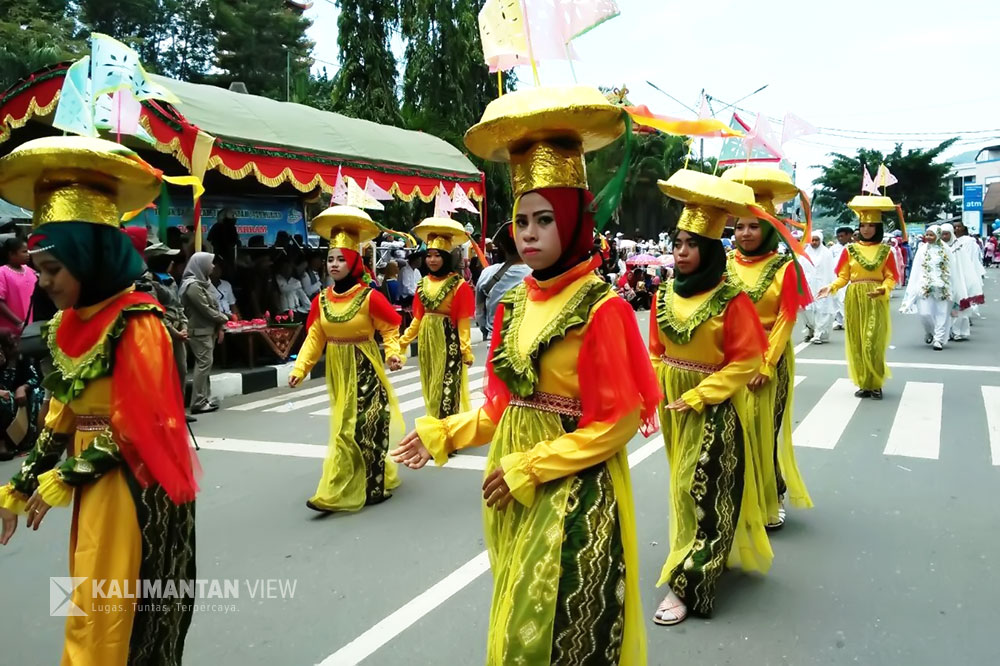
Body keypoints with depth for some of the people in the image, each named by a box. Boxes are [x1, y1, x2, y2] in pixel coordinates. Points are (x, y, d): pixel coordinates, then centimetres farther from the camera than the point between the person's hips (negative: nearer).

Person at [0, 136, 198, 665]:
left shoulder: (135, 321, -18)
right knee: (99, 613, 18)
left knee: (108, 624, 1)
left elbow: (137, 428, -18)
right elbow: (61, 418, 13)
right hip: (96, 485, 8)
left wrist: (63, 480, -12)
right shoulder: (71, 324, 8)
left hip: (133, 490, -8)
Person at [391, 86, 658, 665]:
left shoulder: (600, 307, -16)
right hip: (513, 488, 7)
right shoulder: (516, 304, 4)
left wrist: (530, 468, -17)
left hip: (575, 492, -7)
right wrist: (444, 434, 2)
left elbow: (618, 421, -16)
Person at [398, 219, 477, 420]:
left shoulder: (459, 285, -11)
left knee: (447, 390, -3)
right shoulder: (423, 284, 7)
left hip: (448, 341, -6)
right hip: (426, 341, 6)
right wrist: (402, 341, 11)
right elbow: (417, 318, 12)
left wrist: (466, 350, -15)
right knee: (431, 389, 13)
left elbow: (463, 322, -11)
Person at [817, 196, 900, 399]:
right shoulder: (850, 249, 5)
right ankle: (864, 384, 12)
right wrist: (831, 288, -15)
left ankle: (875, 384, 5)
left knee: (873, 343, -7)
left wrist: (883, 289, -21)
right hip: (854, 300, 2)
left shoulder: (885, 250, 3)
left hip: (877, 301, -2)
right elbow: (843, 276, 3)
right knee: (857, 343, 3)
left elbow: (891, 277, -1)